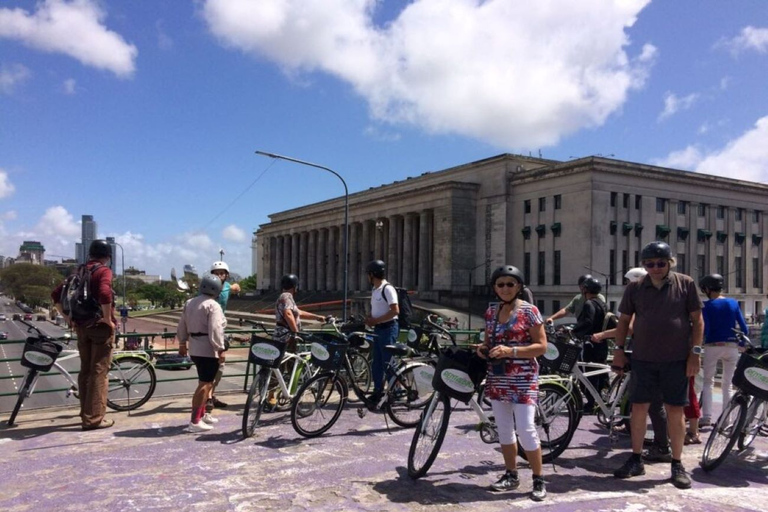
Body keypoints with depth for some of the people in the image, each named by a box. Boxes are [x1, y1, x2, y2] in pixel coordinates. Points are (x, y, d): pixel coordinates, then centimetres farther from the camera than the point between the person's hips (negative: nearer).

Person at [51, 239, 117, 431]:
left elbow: (56, 295, 11)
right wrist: (109, 320, -17)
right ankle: (94, 418, -2)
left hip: (81, 326, 7)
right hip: (100, 326, -7)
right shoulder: (104, 271, -10)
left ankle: (86, 415, 19)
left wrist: (67, 318, 13)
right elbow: (105, 294, -28)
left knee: (85, 371, 13)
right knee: (99, 371, -2)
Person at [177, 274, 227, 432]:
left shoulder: (189, 303, 13)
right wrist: (220, 348, -18)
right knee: (205, 384, -7)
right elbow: (215, 330, -21)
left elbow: (182, 326, 18)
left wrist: (182, 343, 26)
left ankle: (202, 414, 30)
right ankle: (195, 421, -9)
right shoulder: (213, 305, -14)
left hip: (195, 348, 9)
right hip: (208, 350, -9)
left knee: (205, 382, 21)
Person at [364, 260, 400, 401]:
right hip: (378, 329, 9)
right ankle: (378, 391, 19)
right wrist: (370, 318, 3)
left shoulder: (387, 289, -14)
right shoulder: (375, 289, 14)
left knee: (388, 362, -6)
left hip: (388, 328, -9)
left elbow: (395, 311, -21)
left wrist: (376, 320, -18)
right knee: (376, 363, 12)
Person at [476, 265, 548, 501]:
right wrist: (483, 348, -4)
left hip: (523, 379, -5)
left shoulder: (529, 311, -8)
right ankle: (511, 475, 24)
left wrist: (511, 351, -22)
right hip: (497, 378, 6)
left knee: (526, 429, -7)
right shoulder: (491, 311, 8)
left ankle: (539, 479, 8)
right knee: (504, 429, 11)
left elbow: (542, 346, -10)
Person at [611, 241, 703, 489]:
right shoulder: (635, 288, 4)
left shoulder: (685, 284, 0)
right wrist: (619, 349, 4)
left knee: (675, 411, 4)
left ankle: (677, 464, 17)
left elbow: (697, 320, 1)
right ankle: (636, 460, 18)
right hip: (643, 358, 2)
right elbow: (624, 320, 11)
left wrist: (695, 352, -6)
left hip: (676, 359, -2)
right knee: (638, 407, 6)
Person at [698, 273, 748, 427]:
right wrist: (741, 345, 14)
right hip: (732, 346, 3)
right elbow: (744, 328, 3)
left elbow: (705, 330, -12)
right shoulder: (733, 303, 7)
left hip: (713, 346, -3)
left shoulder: (707, 305, -4)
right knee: (727, 384, 12)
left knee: (708, 382, 8)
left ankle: (706, 416, -3)